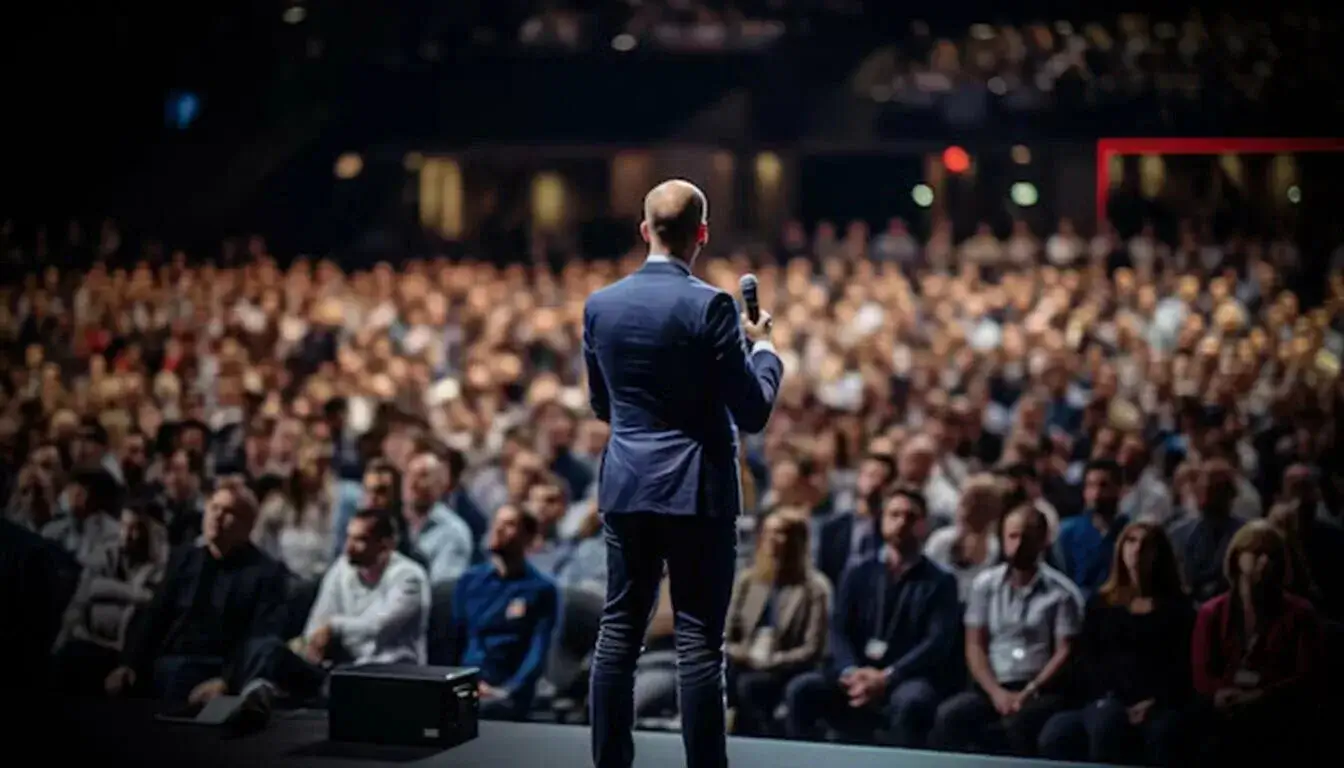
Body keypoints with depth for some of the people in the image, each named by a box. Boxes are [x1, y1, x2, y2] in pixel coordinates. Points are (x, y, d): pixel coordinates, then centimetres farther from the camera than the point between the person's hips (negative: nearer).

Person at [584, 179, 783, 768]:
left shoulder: (600, 305, 3)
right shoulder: (708, 305, -13)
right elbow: (753, 412, -11)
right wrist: (762, 346, 5)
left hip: (625, 487, 5)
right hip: (697, 491, -5)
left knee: (618, 632, 10)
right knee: (698, 642, -2)